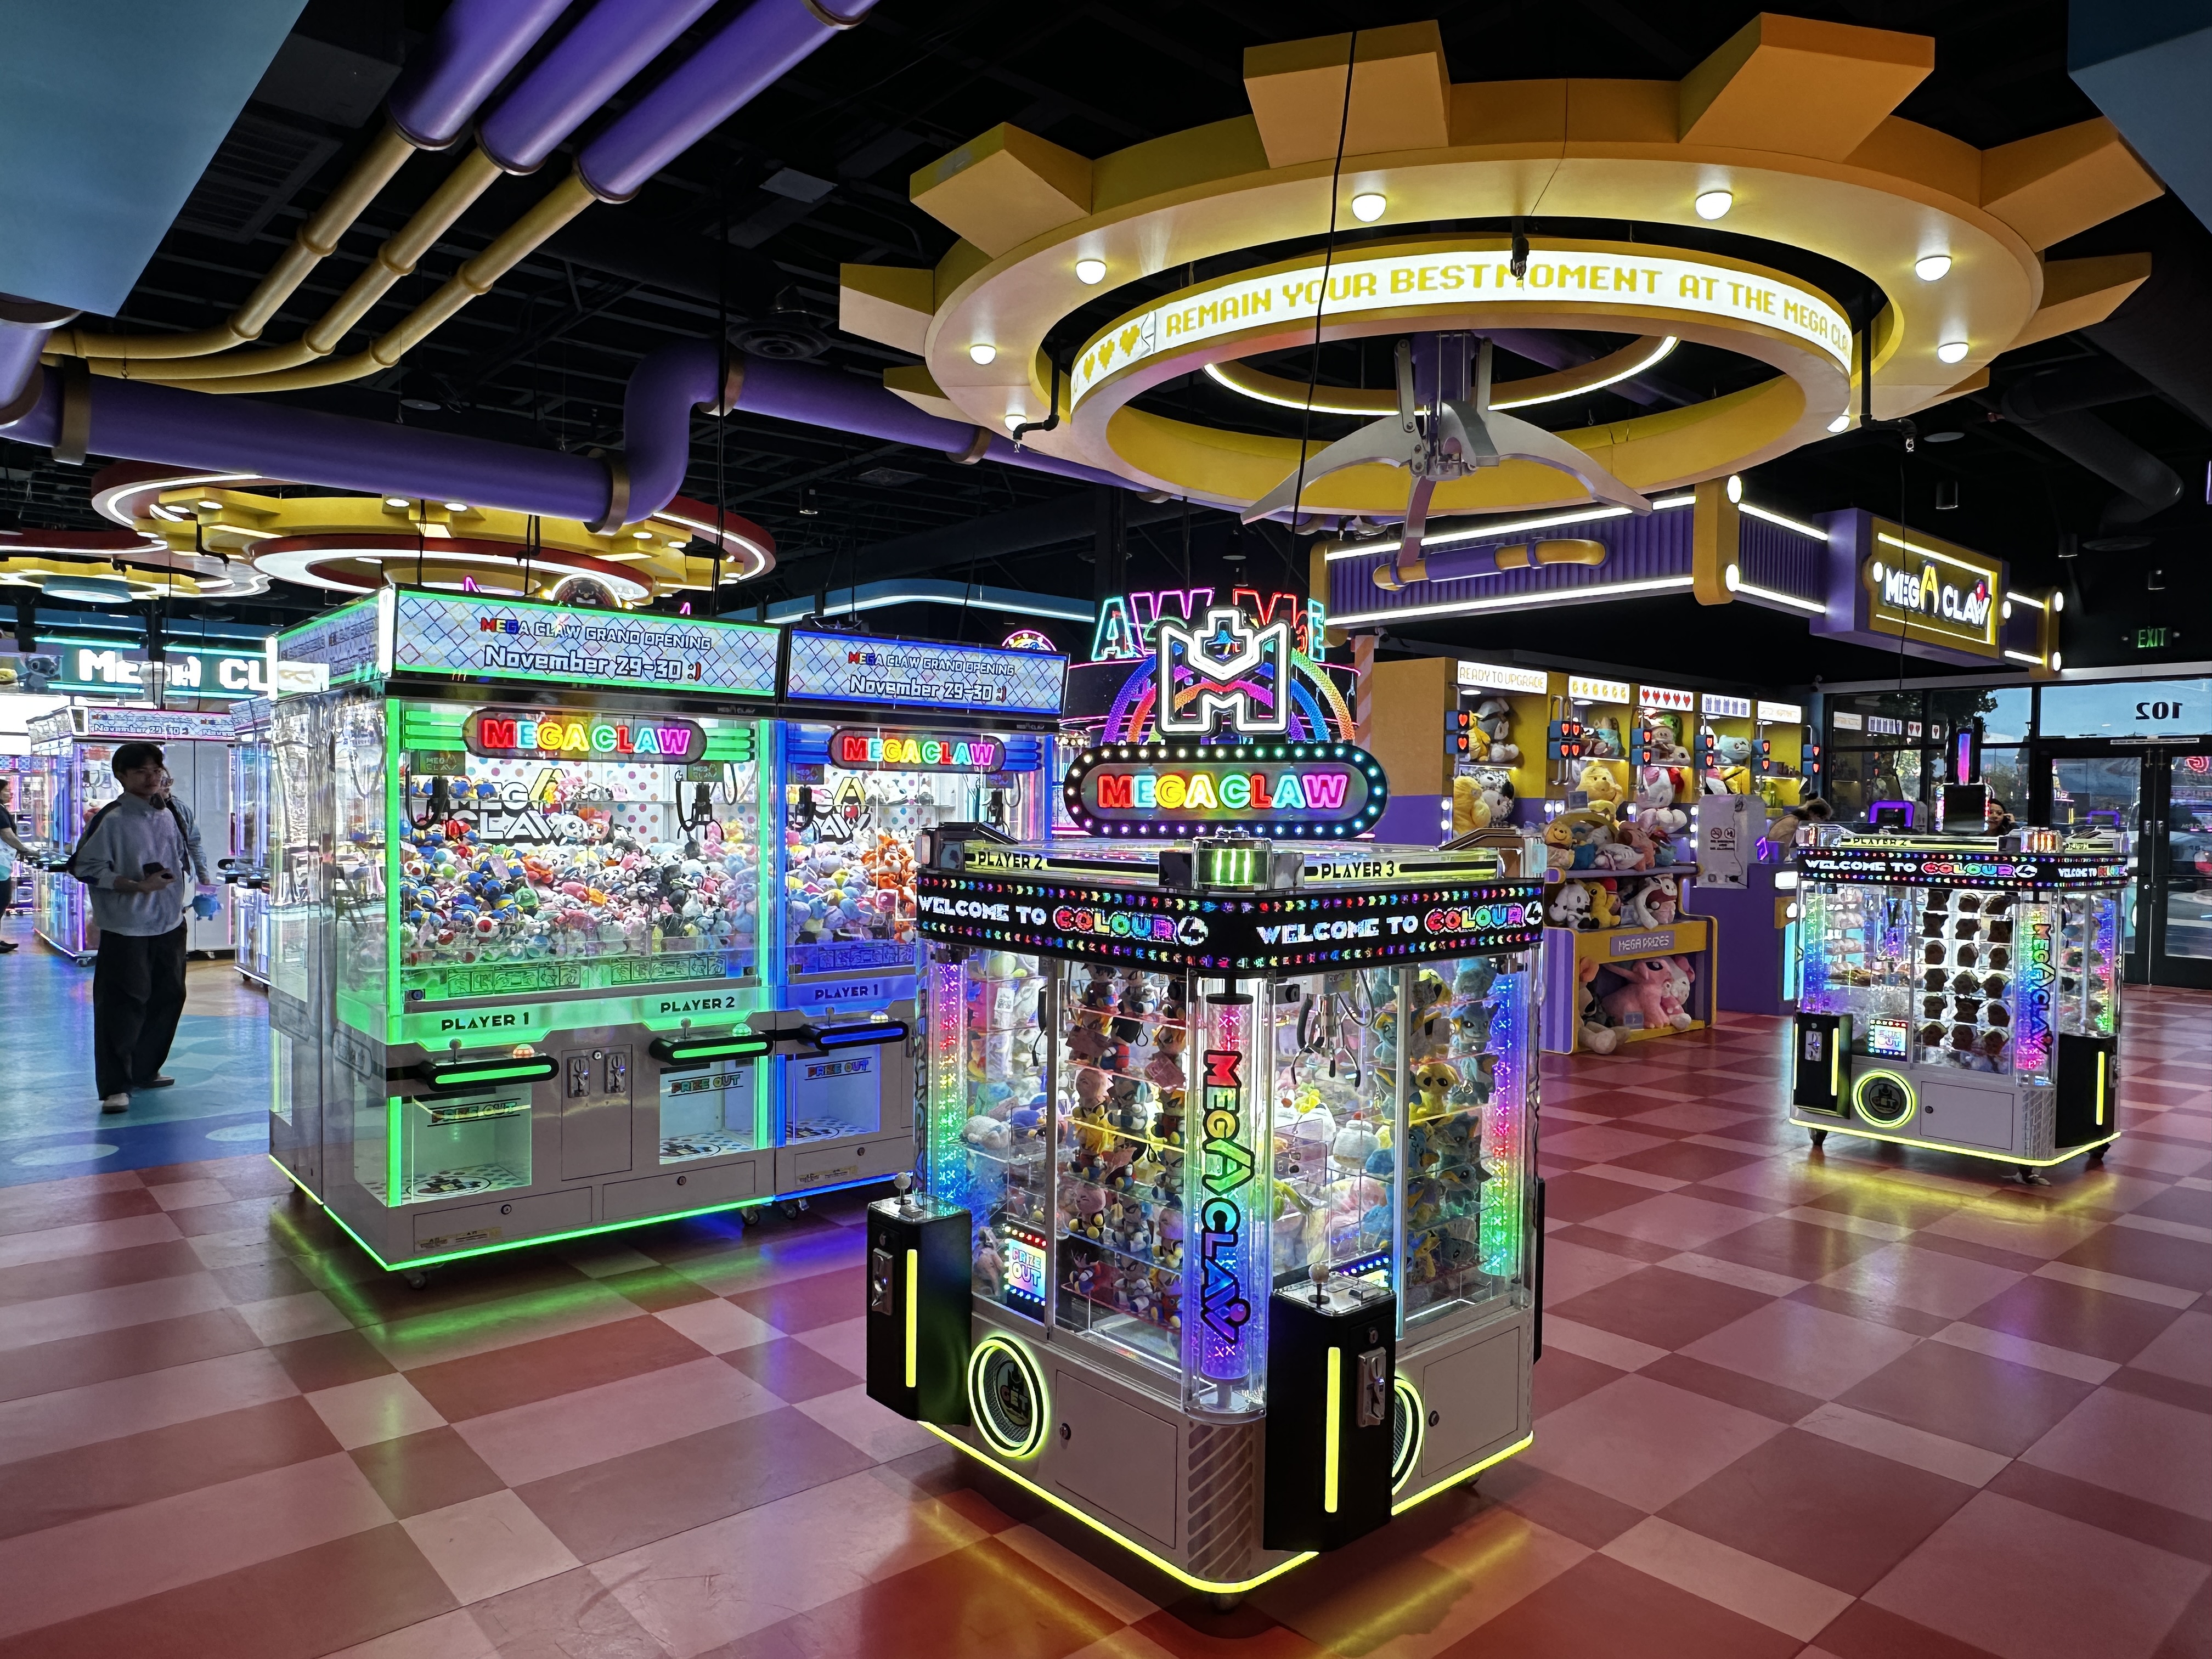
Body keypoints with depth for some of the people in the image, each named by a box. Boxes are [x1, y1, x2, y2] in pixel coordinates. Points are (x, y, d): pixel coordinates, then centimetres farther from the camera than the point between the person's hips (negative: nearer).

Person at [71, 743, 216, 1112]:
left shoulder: (174, 811, 6)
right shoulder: (111, 819, -12)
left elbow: (193, 842, 24)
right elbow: (87, 868, -13)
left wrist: (203, 878, 12)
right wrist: (138, 887, -20)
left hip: (170, 923, 6)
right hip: (125, 929, -6)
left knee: (168, 998, 13)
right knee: (122, 1005, -4)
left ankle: (145, 1070, 29)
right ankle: (115, 1086, 4)